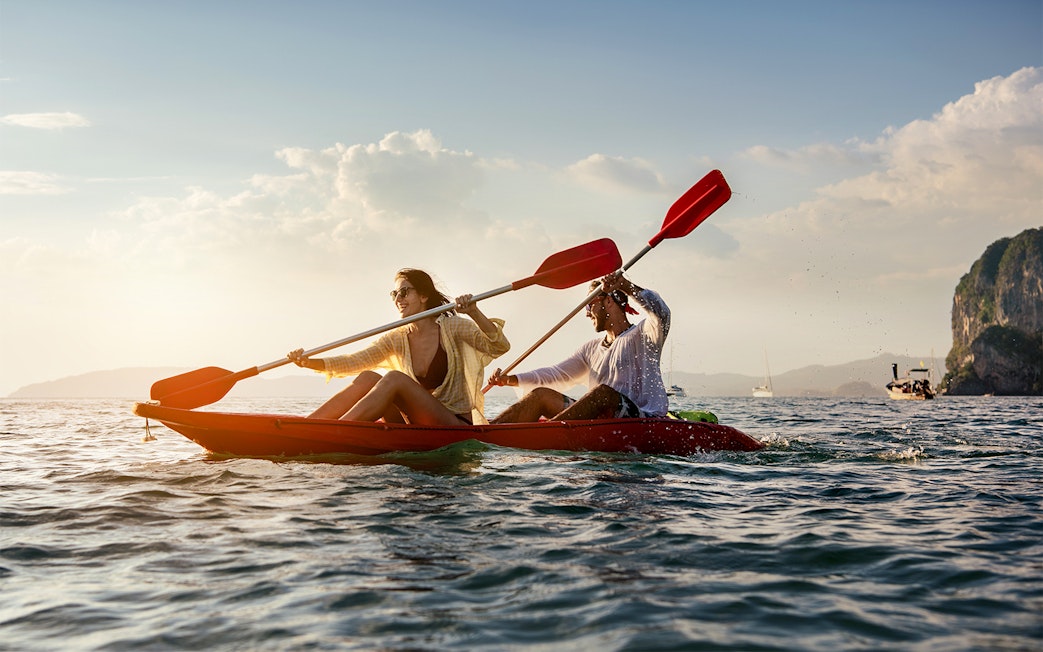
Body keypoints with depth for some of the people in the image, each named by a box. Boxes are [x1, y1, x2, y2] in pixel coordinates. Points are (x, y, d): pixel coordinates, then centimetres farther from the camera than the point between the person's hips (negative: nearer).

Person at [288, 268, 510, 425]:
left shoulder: (452, 328, -2)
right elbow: (354, 361, -2)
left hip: (457, 427, -5)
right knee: (367, 378, -14)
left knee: (394, 379, -26)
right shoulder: (397, 339, 9)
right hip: (419, 428, 5)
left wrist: (474, 313, -29)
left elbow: (500, 347, -14)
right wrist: (310, 363, -17)